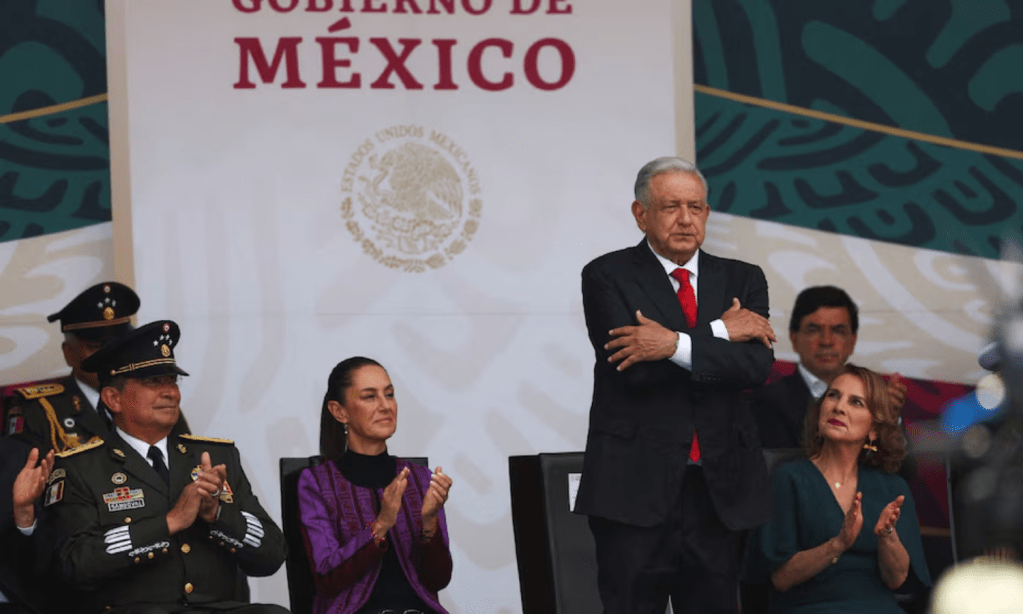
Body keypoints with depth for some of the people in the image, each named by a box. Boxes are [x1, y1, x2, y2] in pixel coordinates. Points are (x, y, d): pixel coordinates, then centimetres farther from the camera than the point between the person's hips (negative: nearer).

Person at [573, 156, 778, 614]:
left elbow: (757, 365, -6)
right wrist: (720, 332, -7)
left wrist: (676, 345, -17)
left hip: (720, 488, 3)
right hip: (637, 486, -3)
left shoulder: (742, 280, 11)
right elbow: (635, 369, -14)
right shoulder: (608, 276, 1)